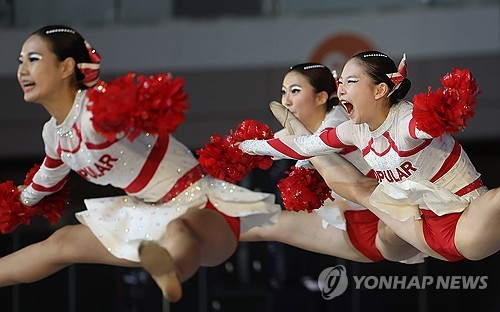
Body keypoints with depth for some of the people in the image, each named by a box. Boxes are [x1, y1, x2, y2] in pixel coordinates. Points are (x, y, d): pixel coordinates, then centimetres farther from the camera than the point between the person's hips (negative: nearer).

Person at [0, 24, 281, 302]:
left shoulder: (98, 107, -20)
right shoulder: (54, 134, 10)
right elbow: (49, 176, 32)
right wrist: (23, 202, 50)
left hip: (203, 208, -10)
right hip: (154, 216, 10)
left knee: (178, 230, -45)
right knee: (62, 243, 17)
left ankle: (168, 269, -80)